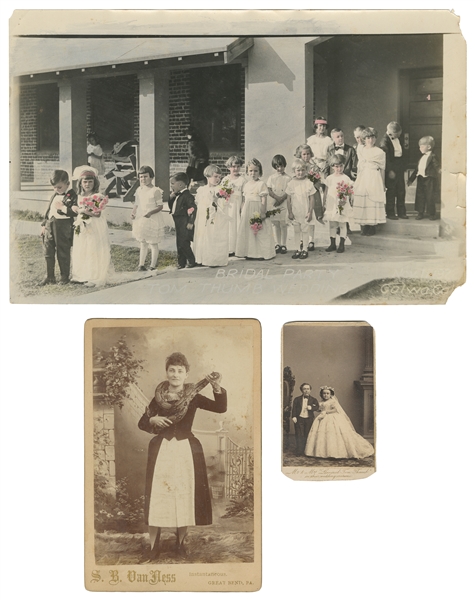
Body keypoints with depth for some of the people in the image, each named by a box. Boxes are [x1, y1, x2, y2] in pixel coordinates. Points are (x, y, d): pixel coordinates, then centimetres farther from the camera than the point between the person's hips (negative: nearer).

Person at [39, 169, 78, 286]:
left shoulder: (72, 196, -7)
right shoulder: (54, 195, 16)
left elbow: (75, 212, -18)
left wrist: (63, 208, -24)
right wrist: (44, 225, 20)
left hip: (63, 227, -7)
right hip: (50, 225, 7)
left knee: (63, 253, 1)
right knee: (48, 252, 9)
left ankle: (65, 277, 14)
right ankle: (49, 277, 18)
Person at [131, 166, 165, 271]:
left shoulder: (155, 191, -11)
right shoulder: (139, 190, 7)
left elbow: (160, 206, -12)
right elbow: (136, 204, 14)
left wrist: (150, 213, -27)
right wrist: (133, 214, -4)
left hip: (153, 220, -6)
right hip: (140, 220, 6)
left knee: (153, 243, 3)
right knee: (143, 243, 13)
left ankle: (153, 266, 11)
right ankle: (141, 264, 19)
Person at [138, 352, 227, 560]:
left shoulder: (193, 396, -2)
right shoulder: (159, 396, 2)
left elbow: (221, 408, -14)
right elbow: (141, 423, 9)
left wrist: (217, 388, -30)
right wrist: (152, 420, -12)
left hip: (186, 451, 0)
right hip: (161, 450, 1)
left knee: (185, 496, 4)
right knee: (157, 497, -1)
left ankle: (180, 543, 22)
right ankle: (154, 547, 9)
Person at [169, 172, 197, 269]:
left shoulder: (187, 196, -15)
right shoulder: (177, 196, 13)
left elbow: (193, 208, -20)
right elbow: (171, 207, 19)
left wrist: (191, 222, -22)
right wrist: (171, 198, 1)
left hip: (185, 225, -9)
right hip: (178, 224, 9)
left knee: (183, 244, -8)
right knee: (179, 244, 12)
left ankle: (192, 261, 6)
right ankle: (181, 262, 19)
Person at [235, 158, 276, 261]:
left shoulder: (261, 184, -7)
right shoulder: (247, 185, 13)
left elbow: (264, 200, -11)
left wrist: (263, 213, -16)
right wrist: (243, 212, 14)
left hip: (258, 212, -7)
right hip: (247, 212, 7)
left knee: (260, 232, -4)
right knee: (248, 231, 8)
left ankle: (262, 253, 1)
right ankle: (250, 252, 15)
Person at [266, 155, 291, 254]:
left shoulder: (288, 178, -1)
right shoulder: (271, 178, 6)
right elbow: (269, 191, 0)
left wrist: (281, 199, -17)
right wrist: (277, 197, -14)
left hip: (284, 204, -3)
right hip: (273, 203, 3)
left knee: (283, 224, -1)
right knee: (276, 224, 7)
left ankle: (284, 245, 6)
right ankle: (278, 244, 15)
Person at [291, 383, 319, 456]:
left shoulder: (313, 400, 11)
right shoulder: (297, 399, 9)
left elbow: (317, 408, -1)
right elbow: (294, 408, 2)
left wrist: (312, 407, -19)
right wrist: (294, 416, -11)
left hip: (309, 419, 1)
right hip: (299, 419, -1)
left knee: (307, 436, 2)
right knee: (299, 435, -3)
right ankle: (299, 452, 0)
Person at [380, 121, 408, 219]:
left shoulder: (398, 139, 10)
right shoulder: (385, 140, -13)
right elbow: (386, 157, -16)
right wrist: (389, 171, -18)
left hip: (399, 167, 7)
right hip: (391, 168, -7)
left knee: (401, 190, 10)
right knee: (391, 191, 0)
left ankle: (401, 212, 18)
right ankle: (390, 213, 8)